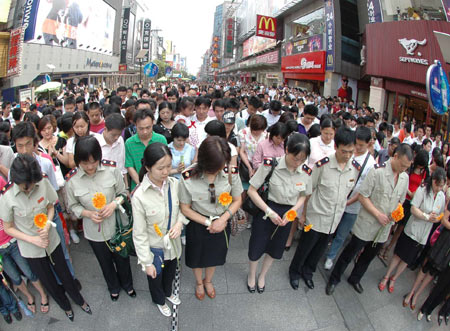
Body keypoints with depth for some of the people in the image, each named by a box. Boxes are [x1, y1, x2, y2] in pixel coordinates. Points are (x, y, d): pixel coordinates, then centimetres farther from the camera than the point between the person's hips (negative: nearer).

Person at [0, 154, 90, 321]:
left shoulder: (43, 183, -20)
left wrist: (47, 226, -19)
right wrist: (32, 239, -20)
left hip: (51, 239, 1)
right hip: (30, 249, -1)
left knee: (64, 274, 20)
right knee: (49, 282, 20)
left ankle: (80, 301, 47)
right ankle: (65, 306, 49)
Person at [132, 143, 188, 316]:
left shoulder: (175, 184, -18)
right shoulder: (139, 196, -28)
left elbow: (182, 208, 1)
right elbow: (139, 234, -19)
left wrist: (180, 222, -19)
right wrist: (147, 262, -13)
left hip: (173, 243, 4)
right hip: (154, 248, -3)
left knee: (170, 273, 31)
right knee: (155, 278, 26)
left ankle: (168, 292, 65)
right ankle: (159, 300, 59)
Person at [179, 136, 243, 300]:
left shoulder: (231, 172, -23)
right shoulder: (188, 177, -29)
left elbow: (237, 200, -8)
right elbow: (185, 208, -15)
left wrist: (222, 219, -21)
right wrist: (208, 222, -18)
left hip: (222, 223, 2)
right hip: (198, 224, -2)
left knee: (215, 256, 27)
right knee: (197, 257, 24)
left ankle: (208, 281, 60)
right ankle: (199, 283, 58)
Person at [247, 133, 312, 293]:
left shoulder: (306, 171, -12)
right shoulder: (271, 164, -24)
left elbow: (303, 195, 5)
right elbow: (252, 190, -17)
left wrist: (292, 211, -11)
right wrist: (269, 211, -20)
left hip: (287, 214, 4)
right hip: (266, 210, -3)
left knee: (275, 249, 22)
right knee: (256, 247, 13)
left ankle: (262, 276, 51)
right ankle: (251, 275, 46)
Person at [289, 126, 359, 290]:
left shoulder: (356, 168, -7)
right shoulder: (323, 164, -20)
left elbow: (350, 191, 9)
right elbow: (308, 190, -10)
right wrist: (303, 214, -5)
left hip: (335, 218, 4)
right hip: (317, 216, -4)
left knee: (320, 248, 21)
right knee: (305, 246, 12)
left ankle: (307, 272, 45)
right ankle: (294, 272, 38)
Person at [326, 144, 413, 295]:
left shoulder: (405, 178, 3)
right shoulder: (377, 171, -18)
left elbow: (400, 200, 16)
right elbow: (362, 196, -16)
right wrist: (378, 214, -20)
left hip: (384, 228, 6)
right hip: (366, 225, -6)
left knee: (368, 257, 22)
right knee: (349, 254, 7)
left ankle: (355, 279, 45)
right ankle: (334, 279, 27)